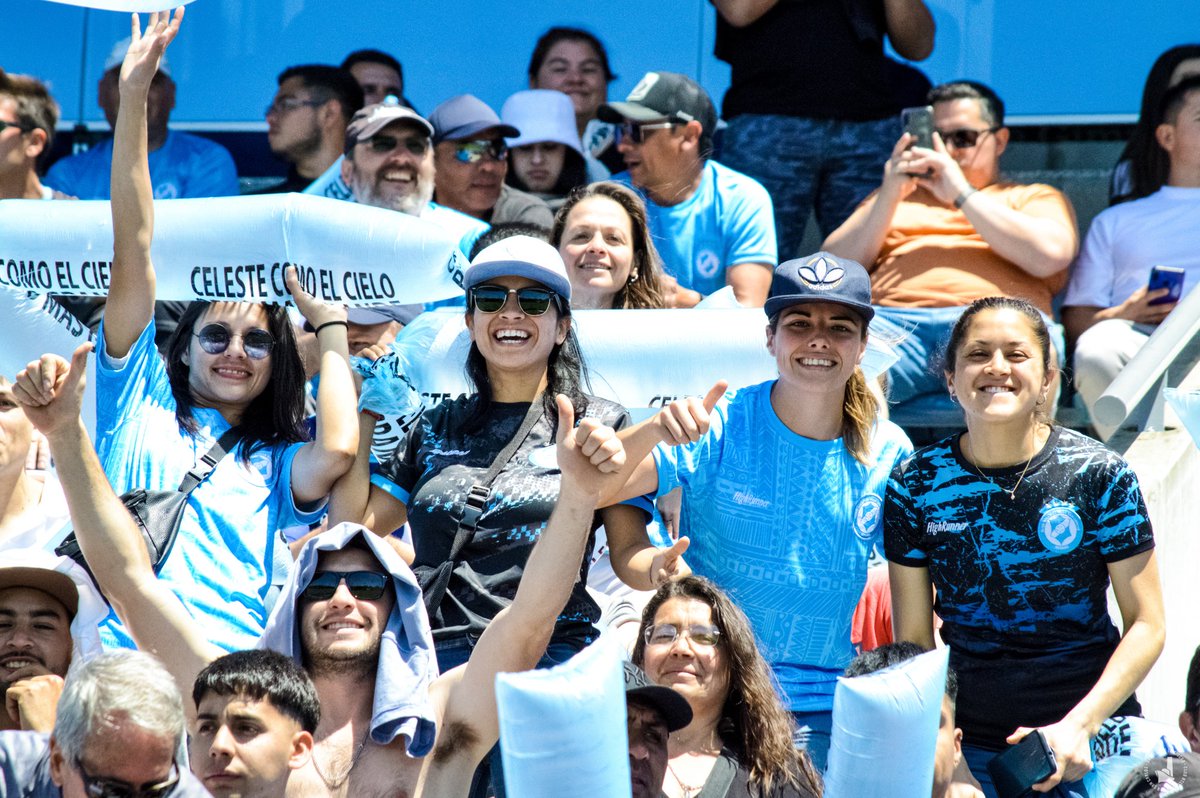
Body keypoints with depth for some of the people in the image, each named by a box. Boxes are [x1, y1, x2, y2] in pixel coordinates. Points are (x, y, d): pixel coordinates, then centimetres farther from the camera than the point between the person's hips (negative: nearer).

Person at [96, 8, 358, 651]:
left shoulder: (275, 464, 19)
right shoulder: (142, 402, 19)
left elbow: (338, 450, -6)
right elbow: (133, 252, 13)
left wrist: (330, 325, 12)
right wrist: (132, 97, 7)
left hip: (233, 670, 0)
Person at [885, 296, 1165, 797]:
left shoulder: (1100, 475, -6)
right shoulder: (916, 485, -2)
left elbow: (1146, 625, -5)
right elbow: (913, 641, 3)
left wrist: (1077, 726, -16)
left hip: (1093, 733, -1)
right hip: (969, 746, 1)